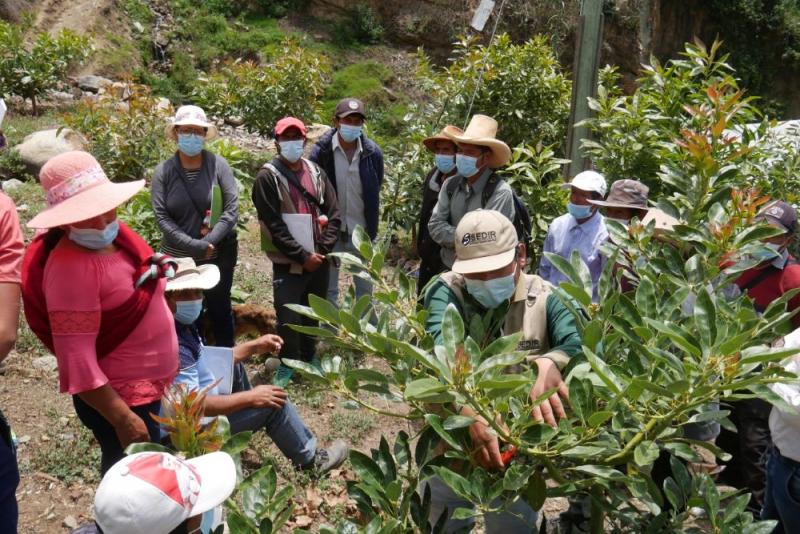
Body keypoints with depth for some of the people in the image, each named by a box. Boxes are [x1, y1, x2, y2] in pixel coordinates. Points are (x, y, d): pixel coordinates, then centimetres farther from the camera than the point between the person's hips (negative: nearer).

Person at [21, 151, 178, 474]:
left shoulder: (116, 234, -1)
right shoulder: (70, 267, -27)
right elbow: (76, 360, -28)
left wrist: (170, 358, 18)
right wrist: (122, 418, -26)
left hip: (155, 384, 9)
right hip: (120, 397, -9)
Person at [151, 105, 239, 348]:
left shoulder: (218, 164, -7)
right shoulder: (164, 171, -6)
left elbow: (232, 209, -11)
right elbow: (161, 217, -11)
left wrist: (209, 242, -20)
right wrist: (194, 246, -20)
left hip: (219, 255, 0)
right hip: (178, 257, 0)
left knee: (220, 311, 16)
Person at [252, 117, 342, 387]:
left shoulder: (316, 172, 6)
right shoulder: (267, 177, -8)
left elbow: (333, 214, 6)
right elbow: (273, 225, -13)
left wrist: (321, 251, -6)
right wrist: (302, 255, -15)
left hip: (319, 260, 4)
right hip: (288, 263, -4)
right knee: (288, 317, -5)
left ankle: (309, 355, 37)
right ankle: (288, 362, 18)